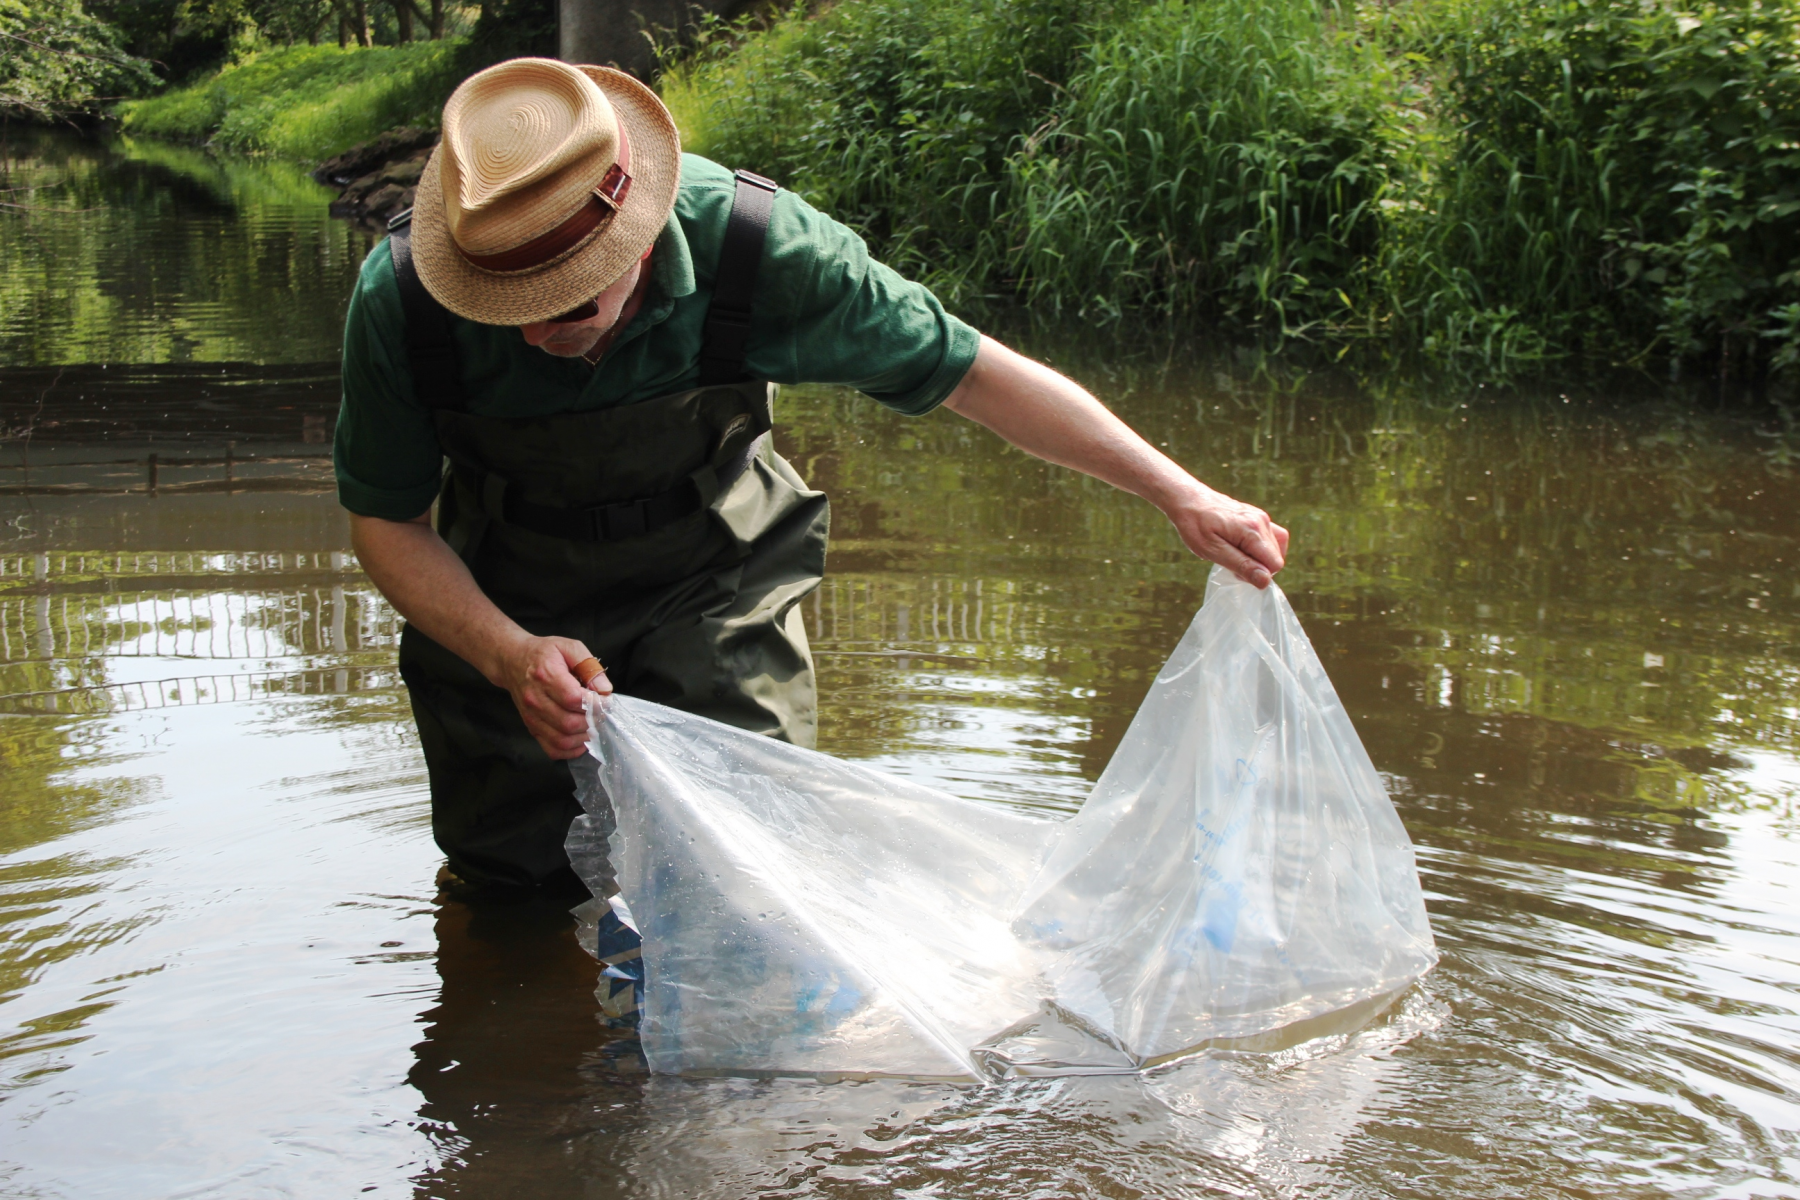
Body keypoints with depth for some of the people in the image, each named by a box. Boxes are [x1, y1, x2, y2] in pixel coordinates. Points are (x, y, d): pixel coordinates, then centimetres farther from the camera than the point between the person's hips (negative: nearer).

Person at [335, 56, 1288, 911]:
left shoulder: (755, 247, -32)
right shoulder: (399, 299, -29)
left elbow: (969, 372, -20)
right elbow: (385, 521, -14)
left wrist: (1179, 493, -20)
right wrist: (512, 657, -31)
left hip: (710, 584, 0)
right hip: (501, 606, 1)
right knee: (512, 892, 7)